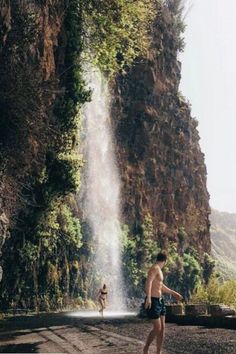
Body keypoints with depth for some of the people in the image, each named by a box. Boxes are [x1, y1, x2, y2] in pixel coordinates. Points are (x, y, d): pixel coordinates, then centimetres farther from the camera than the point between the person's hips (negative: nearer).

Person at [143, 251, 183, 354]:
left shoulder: (159, 270, 17)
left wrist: (173, 293, 40)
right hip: (152, 301, -9)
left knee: (162, 328, 7)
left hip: (160, 301, 9)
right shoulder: (154, 268, -12)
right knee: (157, 328, -6)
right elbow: (148, 282, -28)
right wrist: (148, 298, -40)